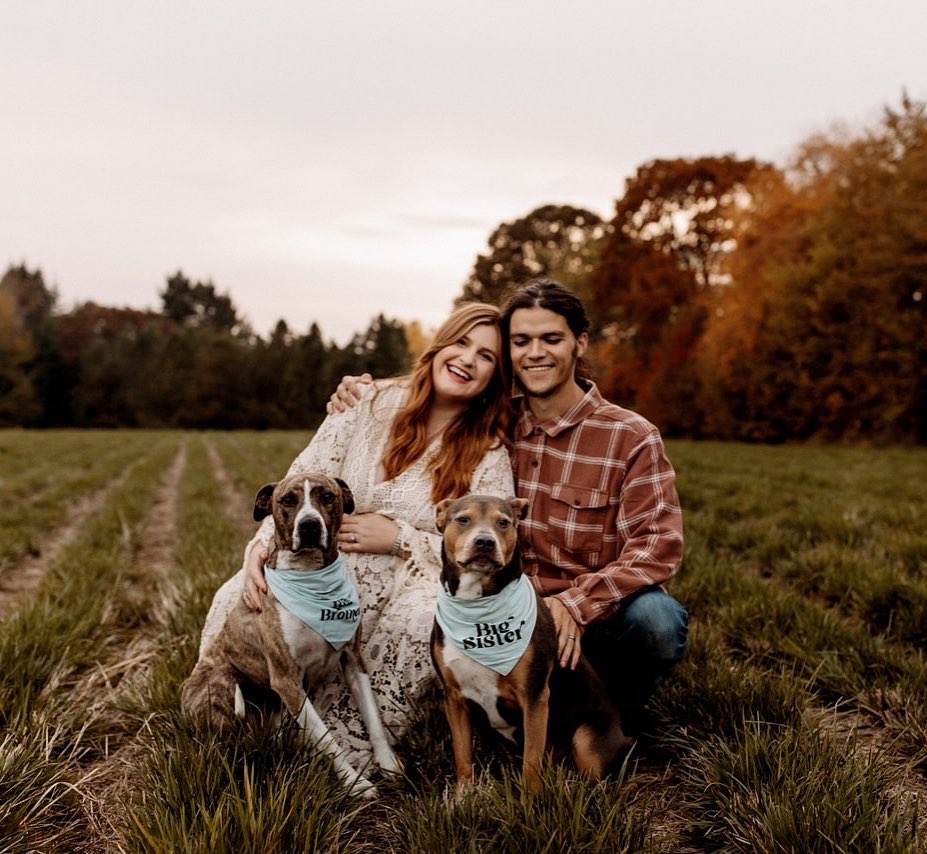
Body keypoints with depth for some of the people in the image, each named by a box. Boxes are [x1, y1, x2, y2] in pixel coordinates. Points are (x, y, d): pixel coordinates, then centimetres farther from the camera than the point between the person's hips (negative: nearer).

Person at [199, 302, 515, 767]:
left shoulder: (489, 452, -1)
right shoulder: (373, 401, 3)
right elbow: (301, 483, -1)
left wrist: (399, 537, -16)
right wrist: (262, 545, -19)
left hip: (406, 585, -1)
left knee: (423, 618, -37)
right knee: (234, 602, -25)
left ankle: (350, 758, -18)